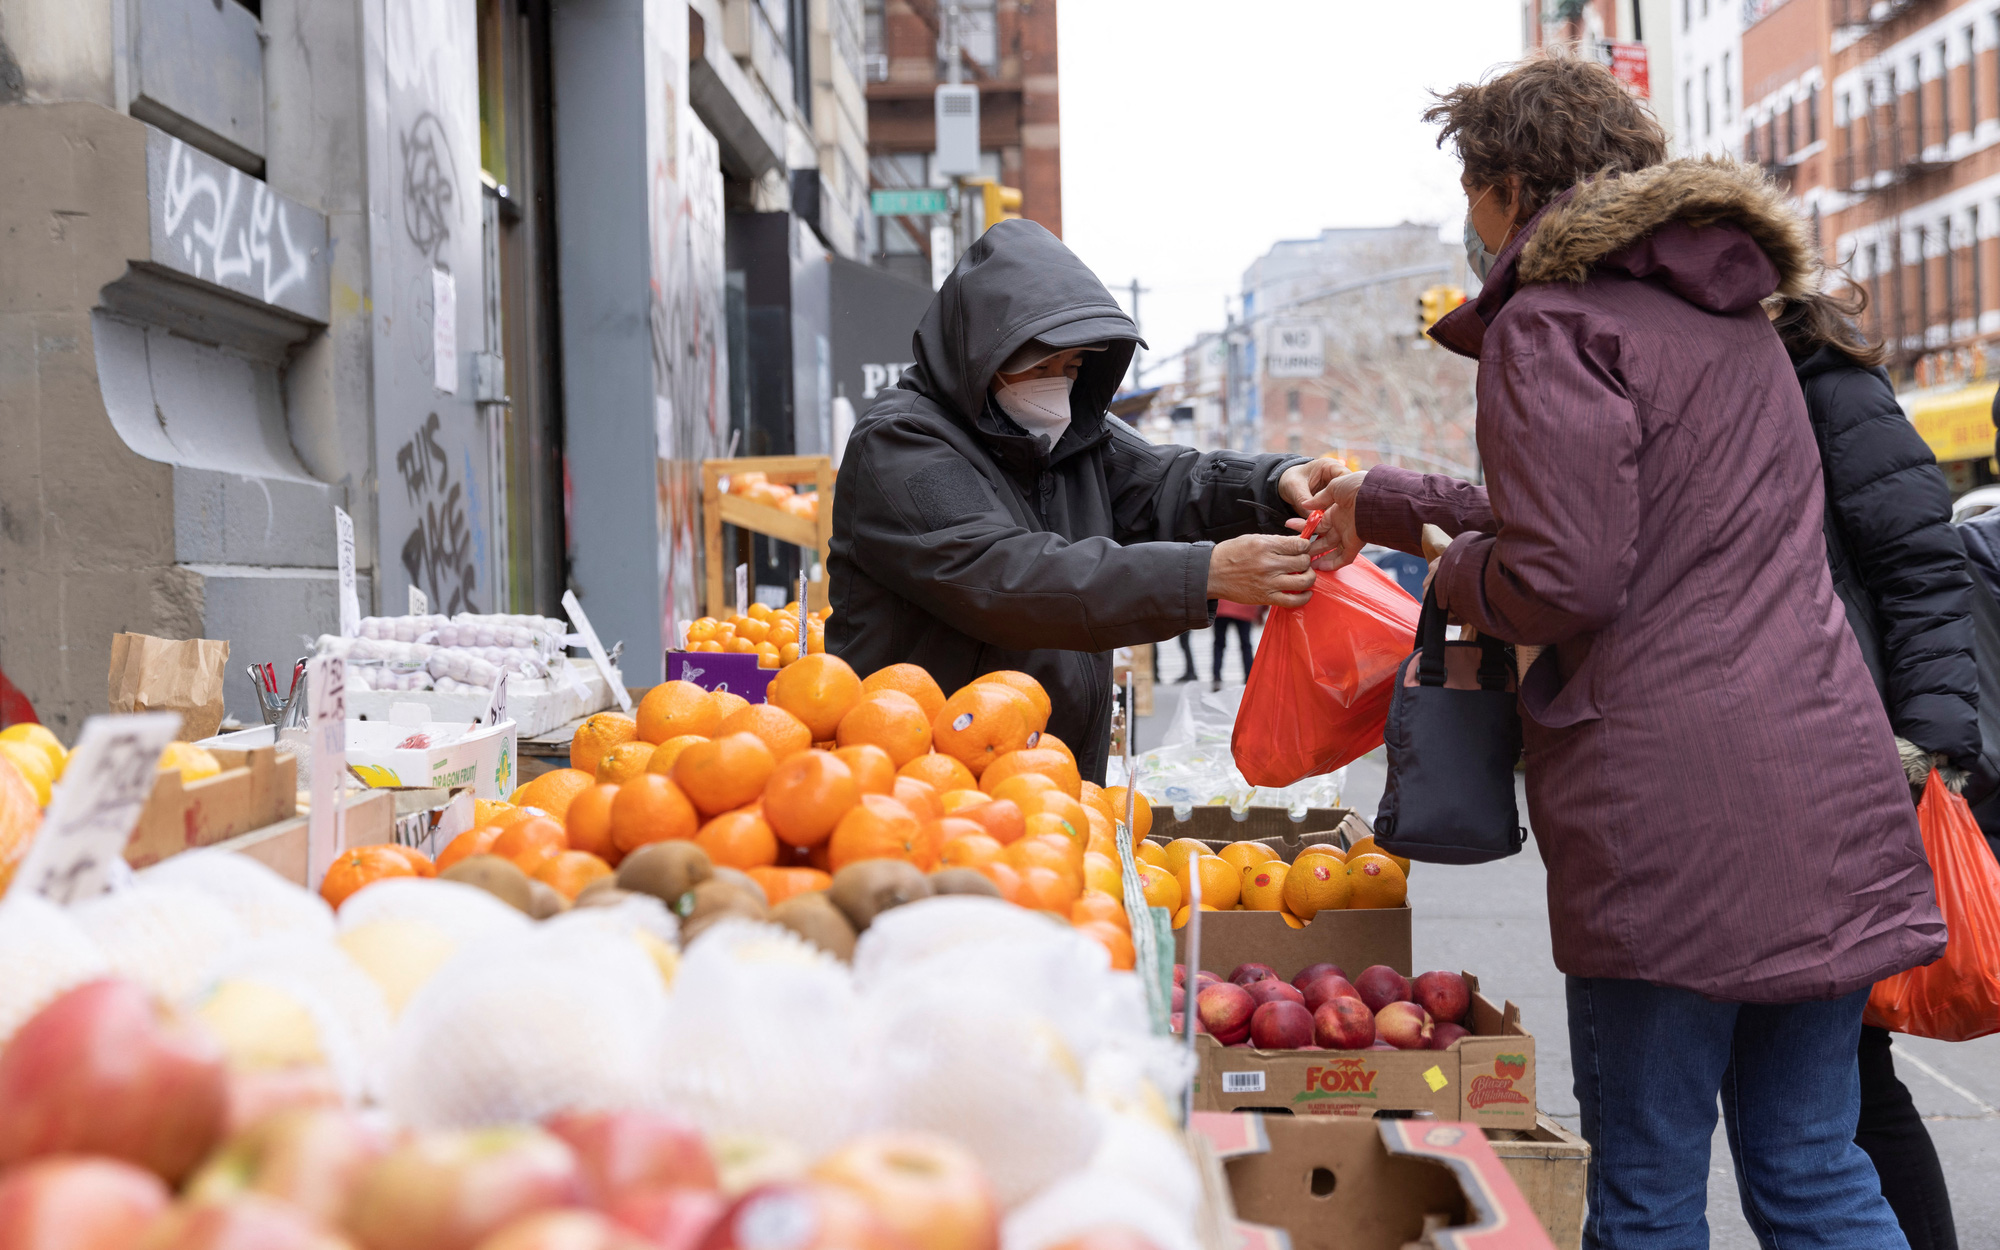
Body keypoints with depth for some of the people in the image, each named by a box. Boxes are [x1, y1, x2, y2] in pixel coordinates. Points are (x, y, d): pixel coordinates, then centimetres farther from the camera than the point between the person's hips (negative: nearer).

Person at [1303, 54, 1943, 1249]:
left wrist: (1453, 573, 6)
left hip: (1668, 802, -8)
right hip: (1829, 783, 8)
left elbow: (1559, 581, -16)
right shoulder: (1735, 314, 21)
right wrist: (1392, 501, 34)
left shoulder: (1552, 324, -6)